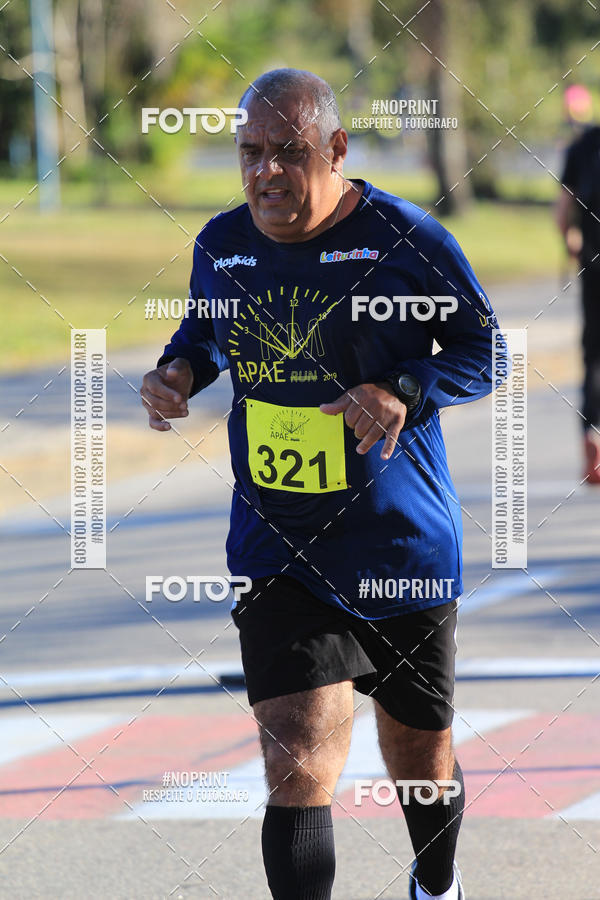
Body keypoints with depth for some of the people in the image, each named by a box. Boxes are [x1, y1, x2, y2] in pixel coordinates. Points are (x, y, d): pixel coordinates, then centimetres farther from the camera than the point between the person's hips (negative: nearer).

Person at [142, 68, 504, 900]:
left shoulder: (405, 240, -12)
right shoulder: (222, 244, 1)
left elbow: (485, 347, -4)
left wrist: (405, 392, -22)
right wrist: (178, 369, -2)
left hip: (404, 546, -1)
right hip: (278, 549, 1)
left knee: (420, 759, 16)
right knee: (298, 763, -16)